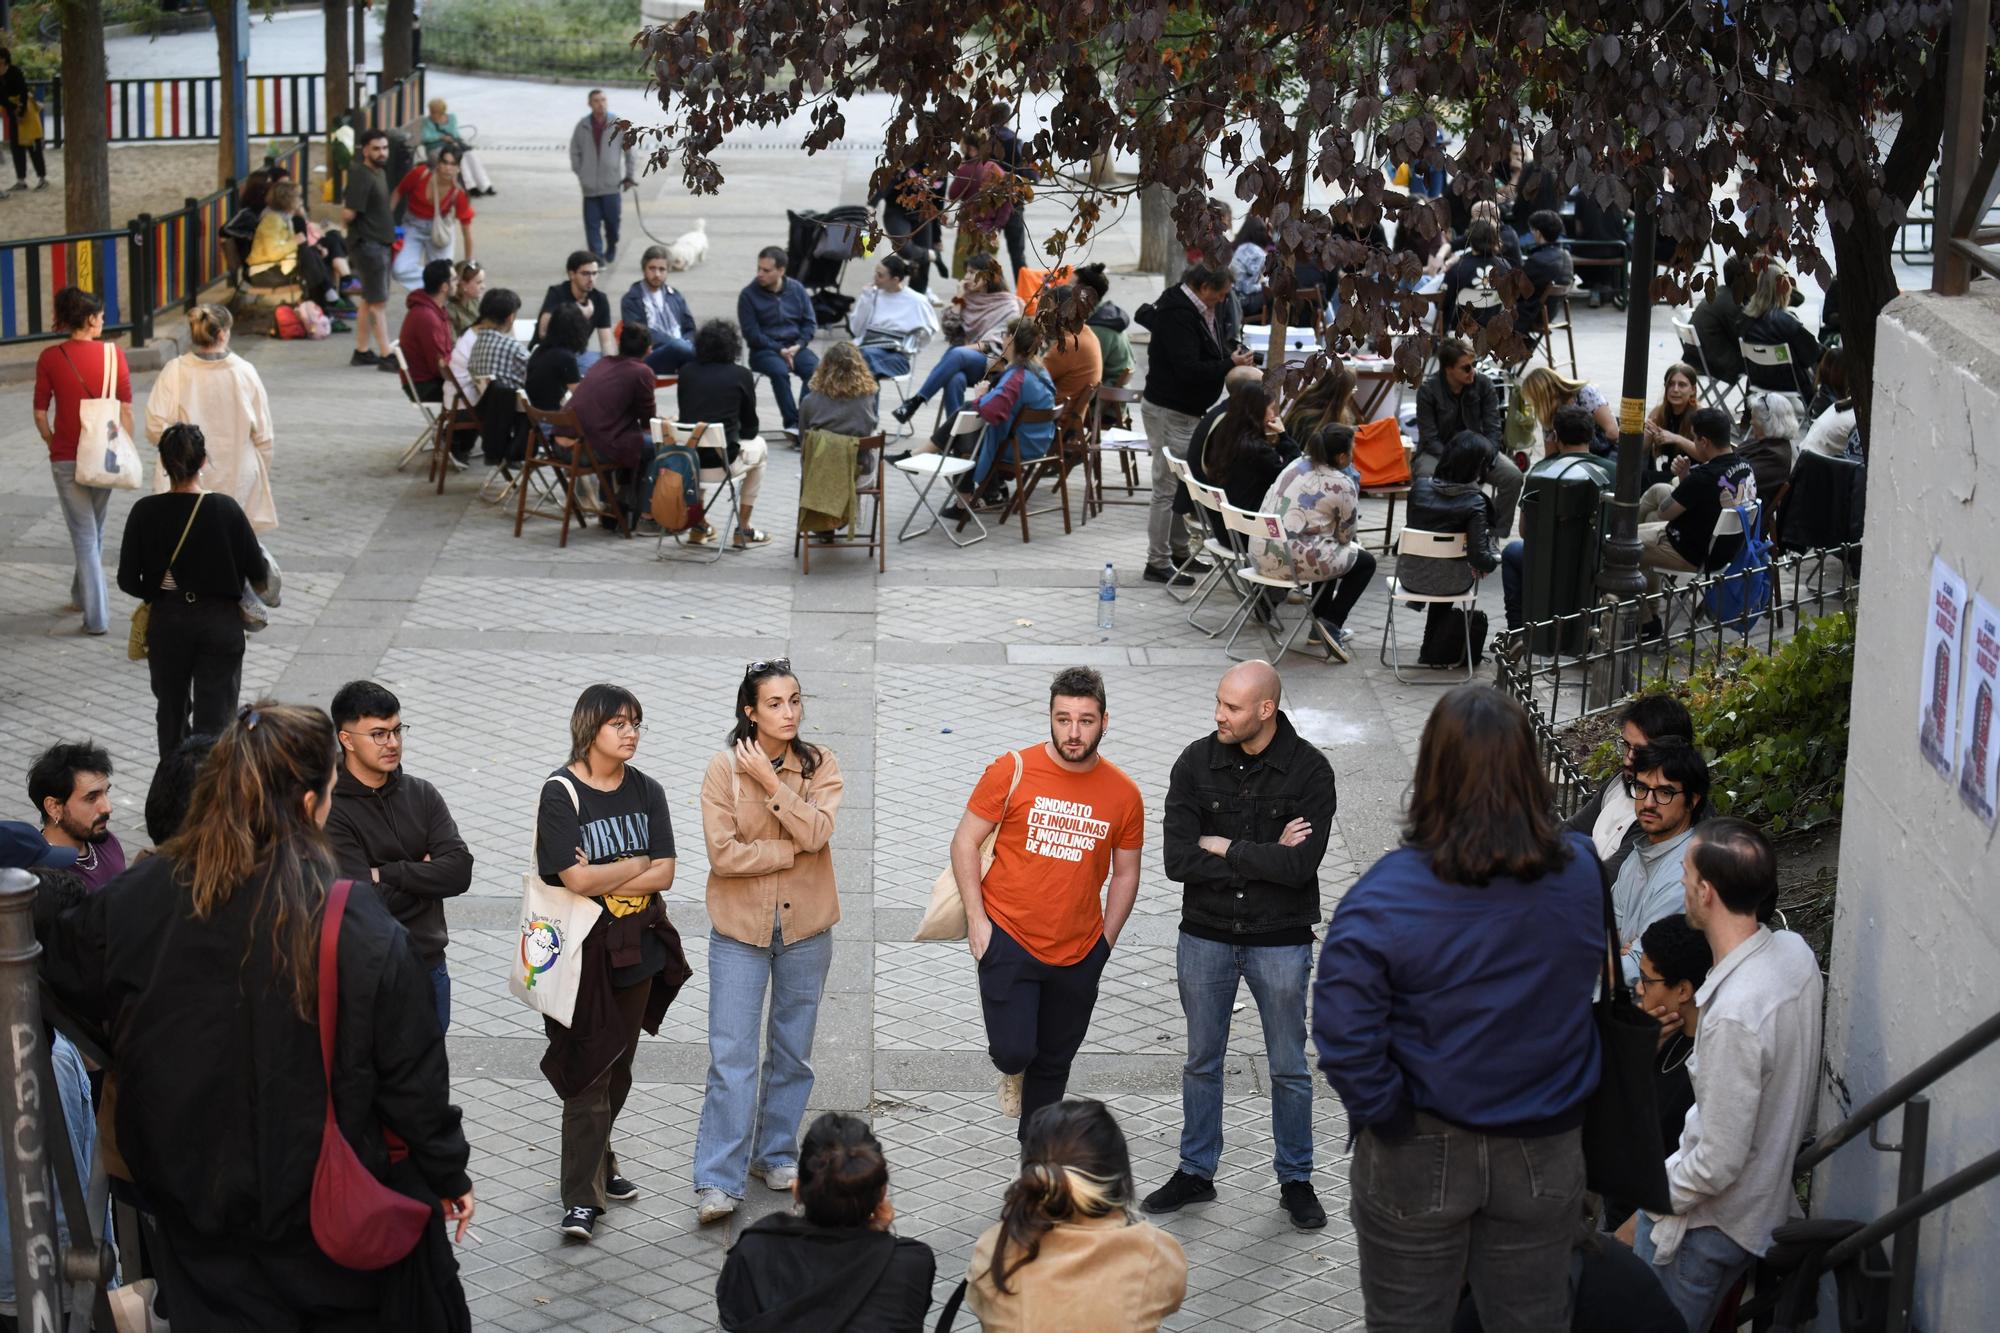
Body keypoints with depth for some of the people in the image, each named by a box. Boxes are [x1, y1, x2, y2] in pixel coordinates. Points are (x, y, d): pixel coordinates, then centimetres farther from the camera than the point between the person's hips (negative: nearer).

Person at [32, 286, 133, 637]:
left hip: (67, 457, -1)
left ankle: (96, 616, 0)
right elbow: (126, 409, -6)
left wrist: (53, 444, 12)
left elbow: (40, 414, -4)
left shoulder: (50, 358, -7)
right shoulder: (113, 353, -7)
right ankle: (81, 595, 38)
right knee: (94, 530, 21)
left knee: (84, 535, 3)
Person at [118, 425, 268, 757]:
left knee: (172, 711, 21)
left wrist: (157, 595, 13)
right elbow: (258, 573, -9)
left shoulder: (145, 512, -10)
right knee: (215, 717, 3)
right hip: (220, 622, -2)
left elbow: (127, 582, -7)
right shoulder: (225, 509, -14)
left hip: (167, 621, 2)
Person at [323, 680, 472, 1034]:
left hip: (430, 967, 5)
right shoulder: (330, 810, -15)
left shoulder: (421, 794, 3)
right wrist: (421, 874, -7)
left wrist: (387, 874, -15)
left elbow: (460, 871, -8)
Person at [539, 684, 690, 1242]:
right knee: (589, 1072, -6)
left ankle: (597, 1164, 29)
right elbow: (576, 878, -19)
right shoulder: (561, 792, -10)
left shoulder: (646, 792, 6)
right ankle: (582, 1199, -1)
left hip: (638, 949, 5)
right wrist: (636, 866, -7)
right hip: (584, 951, -5)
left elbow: (664, 876, -2)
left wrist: (602, 880, -12)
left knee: (619, 1069, 13)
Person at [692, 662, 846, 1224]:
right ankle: (718, 1182, -5)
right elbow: (723, 852, -16)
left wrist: (771, 781, -21)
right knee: (731, 1057, -6)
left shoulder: (819, 765, -2)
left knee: (793, 1052, 13)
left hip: (806, 926, 3)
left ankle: (776, 1154, 29)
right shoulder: (724, 768, -9)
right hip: (740, 927, -3)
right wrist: (793, 850, -13)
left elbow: (818, 831, -18)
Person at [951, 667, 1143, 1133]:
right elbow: (965, 841, -4)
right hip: (1007, 939, -3)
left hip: (1079, 955, 3)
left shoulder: (1124, 793, -2)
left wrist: (1104, 943, 7)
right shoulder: (1013, 771, -10)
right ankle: (1012, 1069, 25)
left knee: (1054, 1062, 14)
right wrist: (976, 919, -8)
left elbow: (1125, 874, 10)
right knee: (1013, 1049, -12)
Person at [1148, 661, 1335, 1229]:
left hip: (1280, 941, -2)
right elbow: (1177, 860, -15)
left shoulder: (1309, 770, -13)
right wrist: (1265, 857, -18)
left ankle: (1296, 1181, 25)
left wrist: (1223, 847, -16)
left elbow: (1300, 866, -23)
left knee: (1289, 1068, 10)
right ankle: (1195, 1173, 30)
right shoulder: (1196, 763, -8)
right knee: (1202, 1061, 15)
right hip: (1205, 936, 2)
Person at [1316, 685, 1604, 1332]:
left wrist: (1384, 1115, -11)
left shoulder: (1385, 897, -22)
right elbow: (1598, 978, 5)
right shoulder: (1583, 875, -10)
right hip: (1544, 1155, 3)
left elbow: (1345, 1036, -25)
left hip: (1420, 1158, -3)